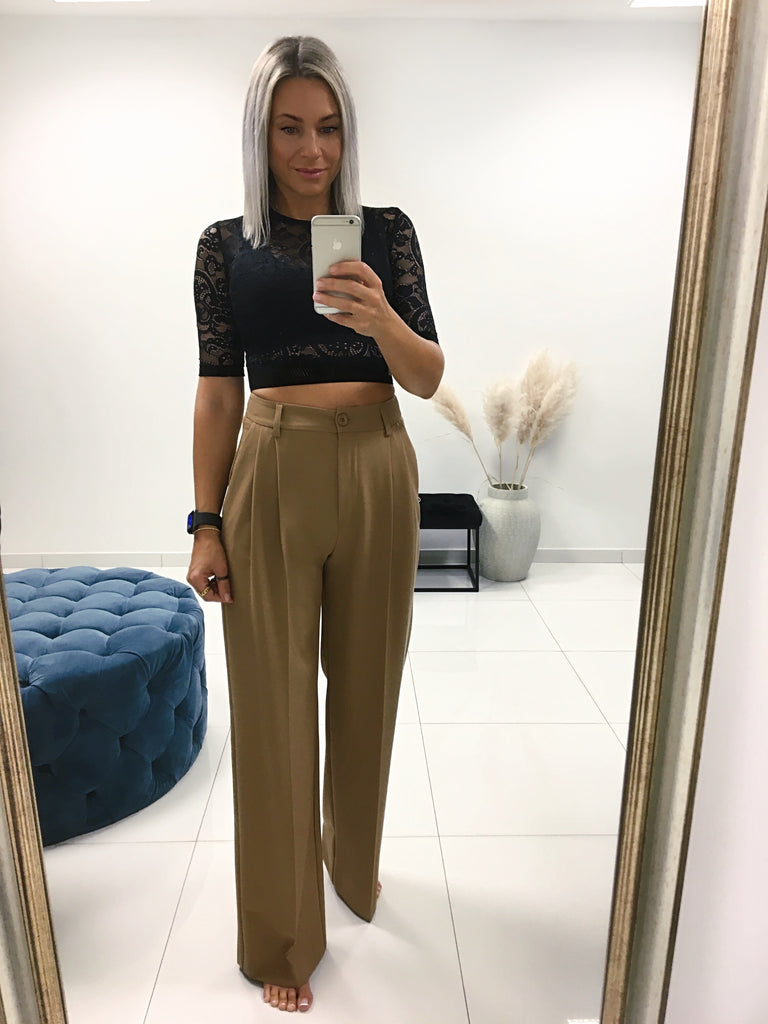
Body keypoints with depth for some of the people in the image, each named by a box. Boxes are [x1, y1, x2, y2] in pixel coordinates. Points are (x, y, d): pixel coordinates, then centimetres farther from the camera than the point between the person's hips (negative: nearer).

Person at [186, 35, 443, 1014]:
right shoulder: (226, 244, 6)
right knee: (273, 704, 4)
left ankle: (354, 862, 42)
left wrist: (381, 320, -21)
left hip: (376, 472, 1)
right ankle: (281, 935, 25)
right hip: (271, 475, -1)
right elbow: (218, 388, 3)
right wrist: (206, 523, -2)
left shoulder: (386, 229, 6)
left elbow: (429, 377, 0)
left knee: (365, 684, 13)